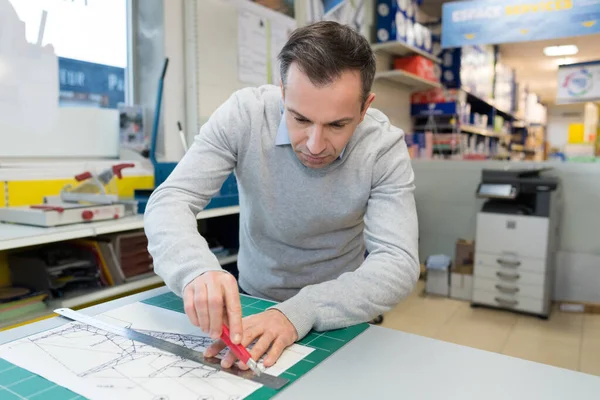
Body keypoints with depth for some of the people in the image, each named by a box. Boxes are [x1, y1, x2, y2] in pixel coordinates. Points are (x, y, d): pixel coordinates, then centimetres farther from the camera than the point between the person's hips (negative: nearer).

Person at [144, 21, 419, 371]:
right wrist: (197, 269, -39)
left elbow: (398, 262, -23)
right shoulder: (243, 114, -17)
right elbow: (169, 203, -19)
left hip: (336, 316, -1)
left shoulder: (385, 145, -18)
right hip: (249, 302, 1)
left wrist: (299, 313, -37)